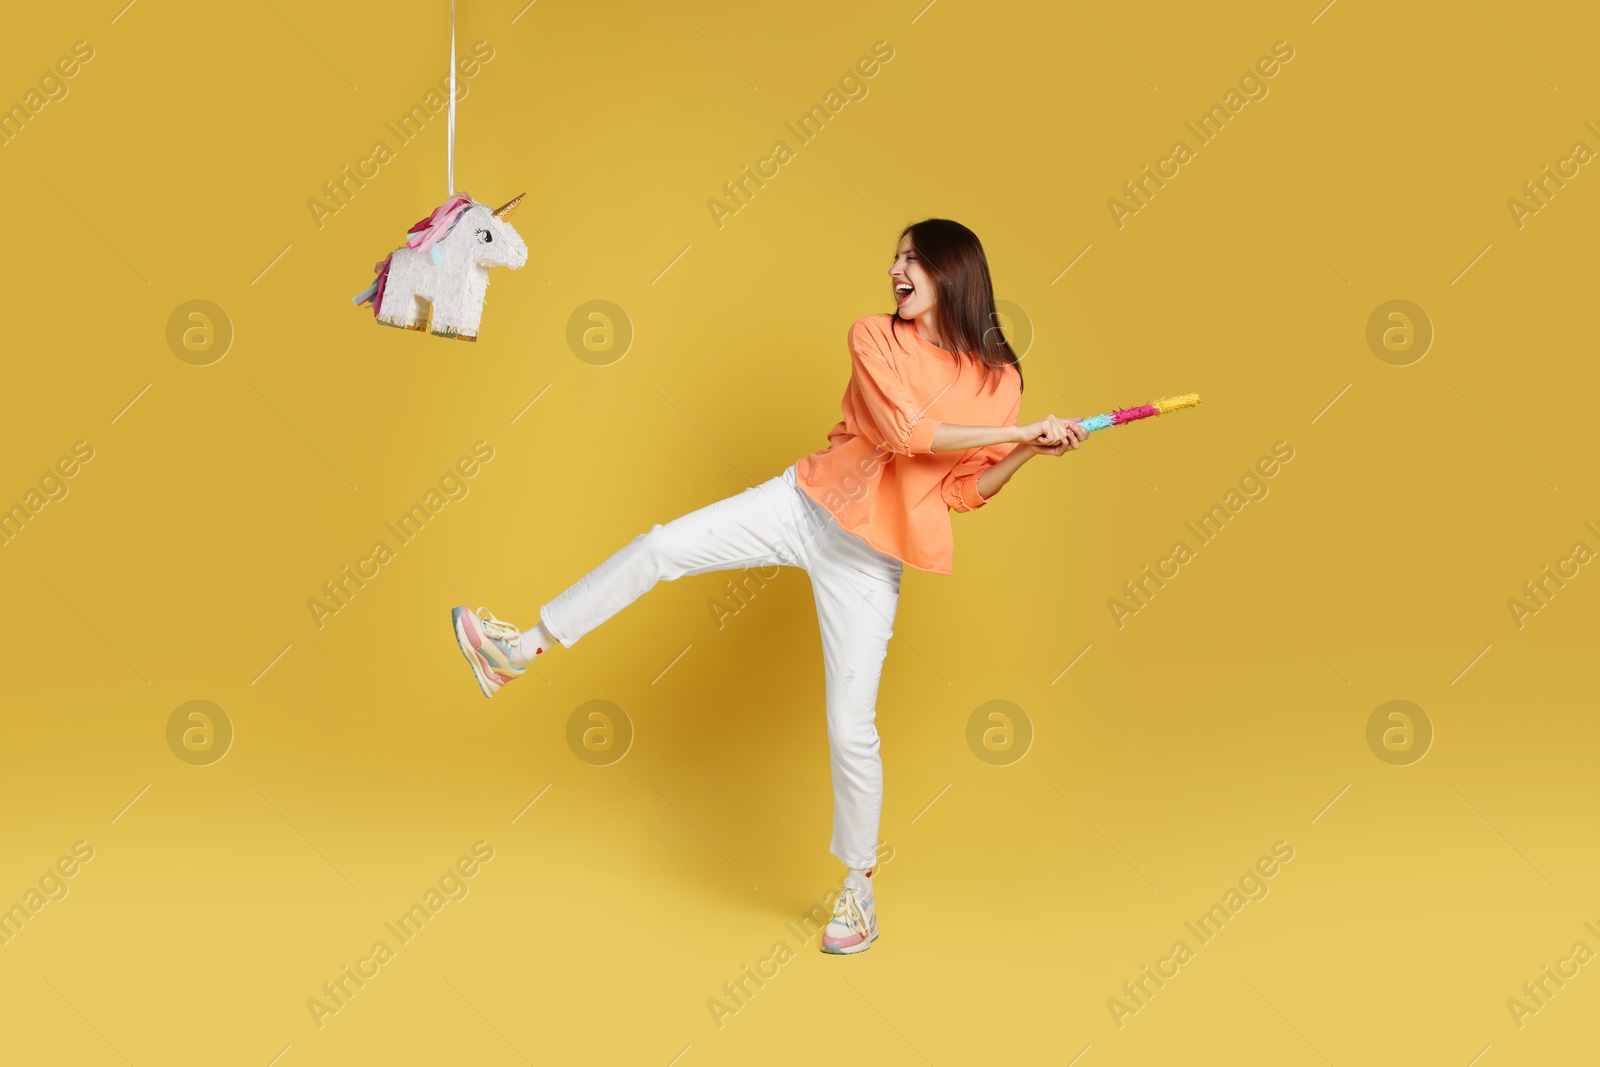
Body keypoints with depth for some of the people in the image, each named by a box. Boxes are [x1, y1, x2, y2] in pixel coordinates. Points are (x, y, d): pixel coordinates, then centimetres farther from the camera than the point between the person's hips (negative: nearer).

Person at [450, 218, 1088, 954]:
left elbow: (966, 491, 4)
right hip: (805, 504, 2)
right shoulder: (874, 338, -1)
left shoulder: (999, 381, 0)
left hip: (870, 557, -2)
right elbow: (902, 430, -17)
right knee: (662, 547, -10)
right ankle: (523, 650, 7)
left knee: (850, 727, -3)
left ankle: (858, 885, 16)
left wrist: (1031, 453, -9)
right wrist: (1017, 431, -17)